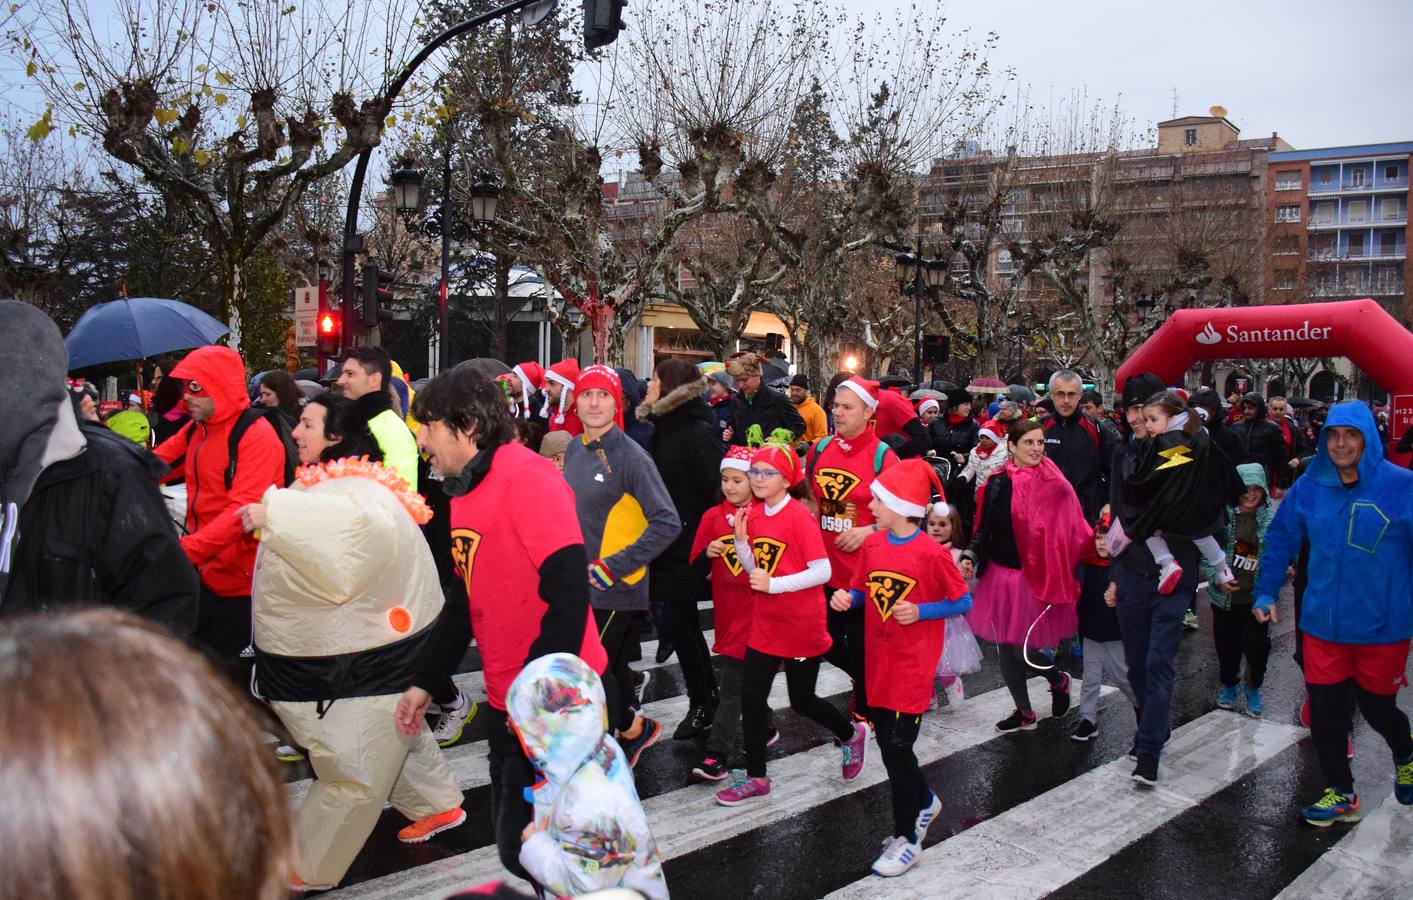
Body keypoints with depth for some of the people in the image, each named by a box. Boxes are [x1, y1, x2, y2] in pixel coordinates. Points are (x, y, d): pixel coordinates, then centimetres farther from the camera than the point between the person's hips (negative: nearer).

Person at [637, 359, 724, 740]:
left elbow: (717, 489, -20)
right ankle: (708, 695, 30)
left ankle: (701, 704, 13)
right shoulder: (664, 427, 10)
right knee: (682, 622, 16)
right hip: (667, 542, 9)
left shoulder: (698, 432, -16)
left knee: (676, 622, -3)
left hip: (689, 544, -9)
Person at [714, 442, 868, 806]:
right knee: (751, 697, 3)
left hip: (802, 625, -6)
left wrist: (774, 584, -26)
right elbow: (755, 570, 8)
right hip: (765, 623, 6)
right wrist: (740, 539, -7)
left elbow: (823, 571, -20)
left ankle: (851, 734, 39)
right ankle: (755, 777, 17)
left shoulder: (799, 517, -17)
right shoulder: (753, 514, 3)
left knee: (802, 700, 9)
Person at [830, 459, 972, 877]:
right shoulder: (871, 545, 1)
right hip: (878, 661, 6)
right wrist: (848, 597, -9)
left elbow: (963, 602, -8)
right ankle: (924, 801, 42)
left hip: (913, 666, -6)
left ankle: (907, 839, 12)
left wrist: (919, 612, -21)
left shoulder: (932, 553, -15)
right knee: (889, 742, 15)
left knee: (897, 746, -4)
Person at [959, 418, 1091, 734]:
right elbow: (985, 528, 4)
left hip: (1038, 578, -3)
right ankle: (1024, 712, 30)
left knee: (1019, 647, -5)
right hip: (1002, 575, 3)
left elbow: (1072, 532, 2)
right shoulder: (998, 484, -1)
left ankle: (1058, 681, 27)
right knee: (1006, 647, 9)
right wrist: (970, 556, -9)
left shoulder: (1055, 485, -5)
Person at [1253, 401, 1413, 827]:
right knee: (1324, 708, 5)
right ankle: (1341, 794, 24)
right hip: (1323, 621, 3)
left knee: (1376, 705, 14)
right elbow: (1280, 540, 8)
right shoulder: (1309, 487, 0)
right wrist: (1265, 593, 6)